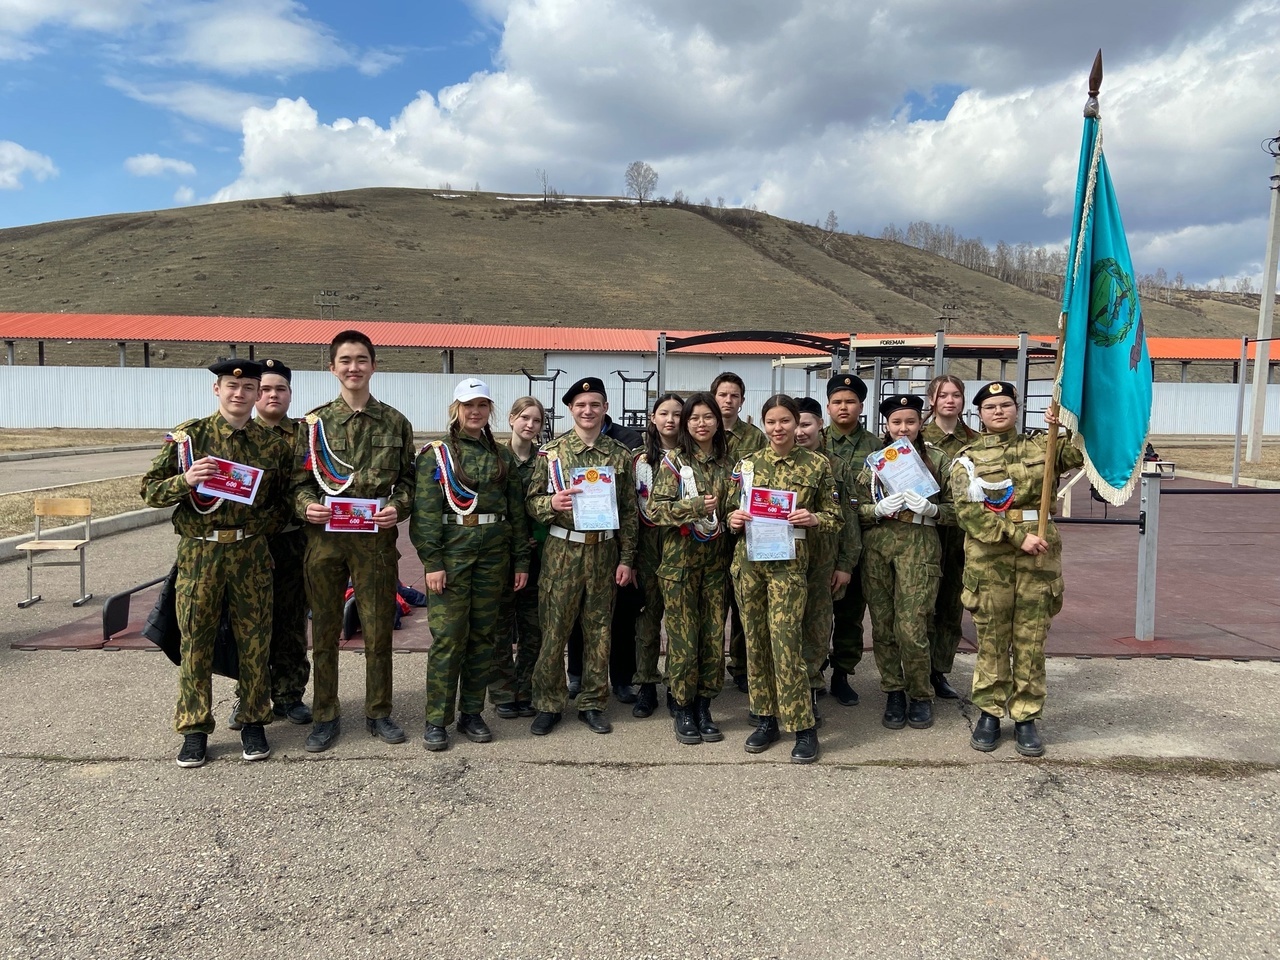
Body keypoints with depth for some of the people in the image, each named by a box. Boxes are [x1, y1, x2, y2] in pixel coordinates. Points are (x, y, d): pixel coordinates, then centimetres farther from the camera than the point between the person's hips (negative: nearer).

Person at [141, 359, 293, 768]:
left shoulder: (273, 444, 5)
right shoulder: (188, 436, 1)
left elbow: (285, 500, 14)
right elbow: (150, 490, 1)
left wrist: (259, 526, -2)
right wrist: (186, 479, -18)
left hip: (251, 554, 1)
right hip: (199, 552, -1)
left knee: (255, 641, 7)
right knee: (195, 642, 6)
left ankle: (253, 722, 22)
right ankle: (195, 729, 19)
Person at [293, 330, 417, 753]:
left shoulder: (395, 422, 5)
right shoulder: (315, 422, 5)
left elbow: (407, 479, 8)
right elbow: (299, 479, 6)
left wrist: (397, 507, -11)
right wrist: (306, 505, -13)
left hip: (376, 539, 0)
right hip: (324, 538, 0)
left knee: (378, 630, 8)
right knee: (324, 631, 9)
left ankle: (378, 712, 24)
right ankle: (325, 716, 23)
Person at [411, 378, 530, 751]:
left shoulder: (503, 456, 11)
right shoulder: (436, 454, 1)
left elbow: (517, 511, 11)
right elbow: (426, 511, -6)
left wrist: (521, 561, 7)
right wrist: (432, 562, -13)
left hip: (494, 553, 4)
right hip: (451, 551, -3)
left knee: (483, 635, 8)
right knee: (448, 636, -5)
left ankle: (472, 713, 20)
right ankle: (437, 720, 6)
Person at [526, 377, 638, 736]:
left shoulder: (620, 455, 5)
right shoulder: (551, 451, -1)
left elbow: (629, 511, 6)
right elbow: (532, 500, 2)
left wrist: (626, 559, 2)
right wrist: (552, 503, -21)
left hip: (604, 552, 2)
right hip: (562, 551, -2)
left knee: (599, 630, 9)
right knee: (553, 630, 3)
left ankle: (593, 703, 23)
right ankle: (549, 704, 18)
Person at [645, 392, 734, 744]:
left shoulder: (726, 463, 10)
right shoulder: (673, 460, -1)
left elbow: (731, 509, 15)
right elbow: (656, 509, -9)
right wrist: (695, 506, -20)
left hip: (716, 559, 4)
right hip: (680, 557, -3)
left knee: (714, 634, 5)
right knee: (683, 635, -1)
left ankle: (703, 705, 19)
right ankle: (681, 708, 14)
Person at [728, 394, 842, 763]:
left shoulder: (817, 464, 2)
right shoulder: (747, 464, 7)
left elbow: (836, 517, 6)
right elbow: (731, 511, 14)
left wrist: (813, 519, -15)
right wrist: (733, 520, -9)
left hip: (788, 562, -3)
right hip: (748, 560, 3)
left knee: (785, 641, -9)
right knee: (755, 640, 8)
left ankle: (804, 728, 3)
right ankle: (766, 719, 22)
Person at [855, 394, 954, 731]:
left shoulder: (937, 459, 6)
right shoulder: (874, 459, 9)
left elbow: (955, 509, 5)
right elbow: (858, 507, 7)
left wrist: (930, 508, -14)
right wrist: (879, 508, -12)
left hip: (919, 545, -2)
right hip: (877, 545, 2)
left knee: (911, 629, -7)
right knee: (882, 627, 5)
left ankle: (921, 696, 16)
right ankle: (893, 693, 23)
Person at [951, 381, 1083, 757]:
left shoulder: (1041, 447, 12)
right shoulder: (968, 458, 5)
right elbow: (968, 511, -8)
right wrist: (1017, 536, -15)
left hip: (1038, 555, 2)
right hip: (988, 557, -1)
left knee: (1031, 640, 5)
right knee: (991, 639, 5)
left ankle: (1026, 717, 16)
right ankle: (989, 713, 18)